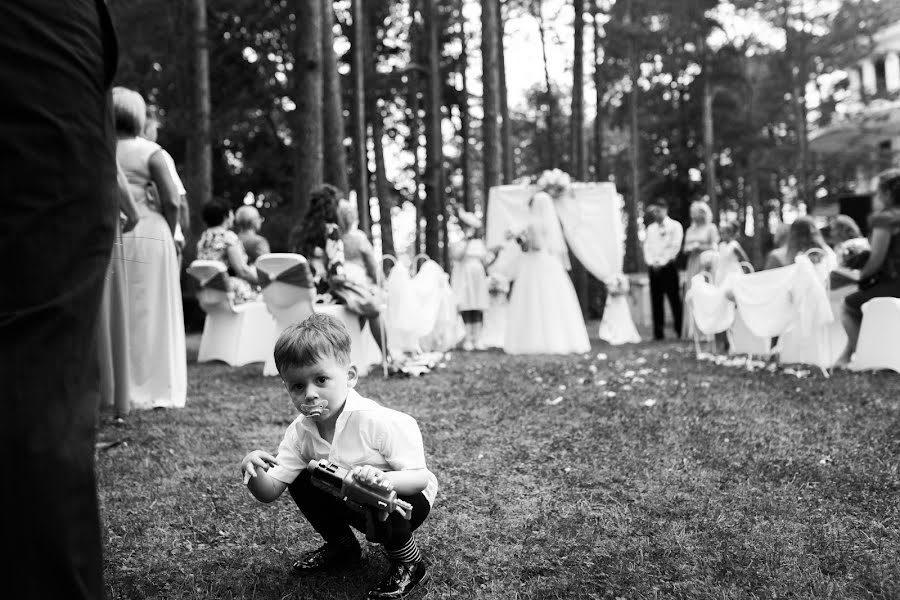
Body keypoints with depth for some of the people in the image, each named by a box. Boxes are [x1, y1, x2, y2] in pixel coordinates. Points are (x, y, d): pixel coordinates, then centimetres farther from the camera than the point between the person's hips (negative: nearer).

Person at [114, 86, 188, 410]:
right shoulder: (150, 152, -4)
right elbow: (172, 202, -9)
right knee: (148, 312, 5)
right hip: (148, 235, -2)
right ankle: (150, 389, 9)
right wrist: (169, 235, 6)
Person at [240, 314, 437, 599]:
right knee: (300, 483, -9)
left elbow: (420, 478, -30)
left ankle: (410, 565, -7)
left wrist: (383, 479, -51)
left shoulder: (378, 422, -32)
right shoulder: (300, 432, -14)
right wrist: (254, 473, -37)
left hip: (405, 500, -6)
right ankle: (341, 545, 15)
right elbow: (269, 492, -13)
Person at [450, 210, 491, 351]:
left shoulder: (480, 243, 12)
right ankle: (467, 340, -3)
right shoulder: (457, 243, 2)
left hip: (478, 279, 3)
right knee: (465, 309, -6)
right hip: (463, 278, -3)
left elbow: (486, 262, 13)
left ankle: (477, 339, 2)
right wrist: (466, 241, -16)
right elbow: (458, 256, -19)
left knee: (478, 310, 0)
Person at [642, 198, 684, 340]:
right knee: (656, 301, 2)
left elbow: (675, 247, -6)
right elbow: (647, 247, 11)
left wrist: (661, 262, -11)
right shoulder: (650, 228, 17)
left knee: (674, 300, -5)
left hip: (668, 266, -4)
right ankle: (658, 332, 5)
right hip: (653, 268, 4)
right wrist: (651, 262, -5)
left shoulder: (675, 226, 2)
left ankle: (680, 331, -1)